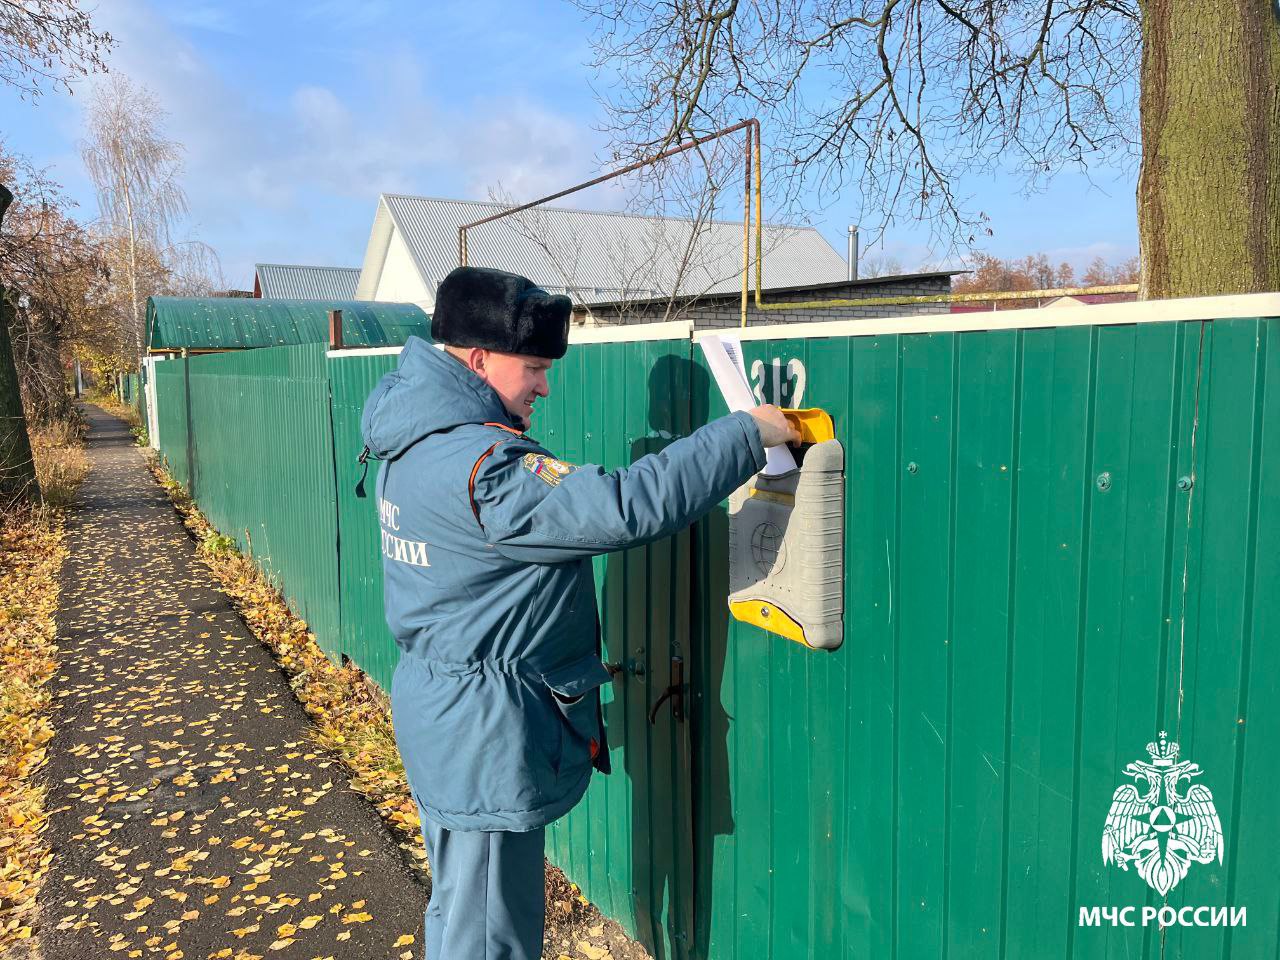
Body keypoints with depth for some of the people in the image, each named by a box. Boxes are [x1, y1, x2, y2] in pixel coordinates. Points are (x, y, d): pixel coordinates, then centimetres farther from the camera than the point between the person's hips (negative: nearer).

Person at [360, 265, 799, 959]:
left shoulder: (414, 444, 6)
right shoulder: (480, 469, -27)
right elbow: (628, 507, -32)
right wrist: (745, 433, -24)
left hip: (439, 713, 10)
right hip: (484, 738, -10)